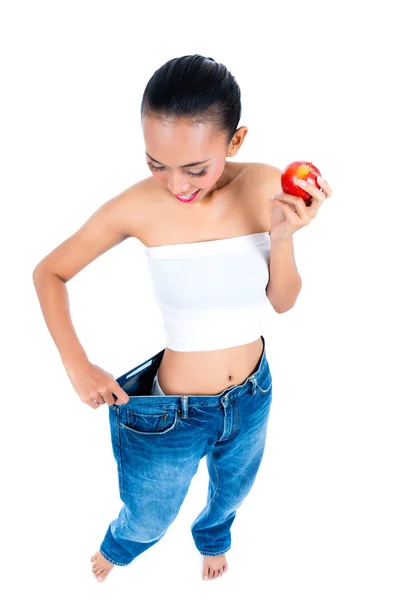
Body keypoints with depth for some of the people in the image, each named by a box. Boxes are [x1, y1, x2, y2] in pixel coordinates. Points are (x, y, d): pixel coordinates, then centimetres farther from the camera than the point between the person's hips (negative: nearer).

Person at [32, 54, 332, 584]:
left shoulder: (268, 188, -18)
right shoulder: (138, 207, -24)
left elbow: (283, 301, -8)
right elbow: (49, 273, -10)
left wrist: (283, 236, -27)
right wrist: (78, 365, -18)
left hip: (253, 395, 3)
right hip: (174, 413, -3)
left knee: (233, 489, 32)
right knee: (147, 523, 22)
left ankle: (212, 536, 69)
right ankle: (119, 546, 61)